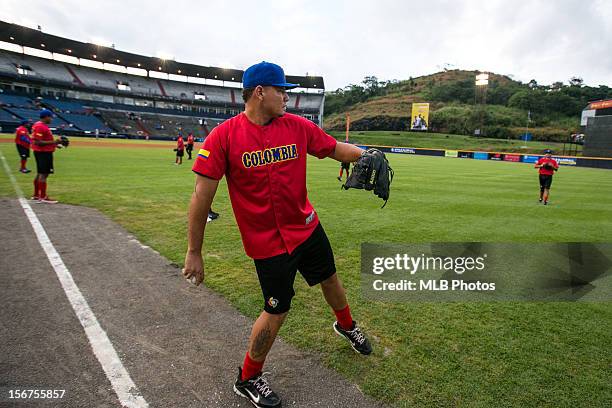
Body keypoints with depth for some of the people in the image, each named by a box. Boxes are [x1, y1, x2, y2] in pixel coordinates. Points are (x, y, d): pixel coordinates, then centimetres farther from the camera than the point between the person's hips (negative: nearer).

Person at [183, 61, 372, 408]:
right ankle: (248, 379, 31)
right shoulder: (224, 136, -16)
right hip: (268, 241, -5)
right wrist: (194, 252, -12)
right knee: (278, 311, 2)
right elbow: (202, 196, -15)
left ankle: (346, 326, 57)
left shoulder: (298, 126, -3)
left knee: (330, 279, 23)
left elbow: (337, 148, 4)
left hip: (307, 226, 6)